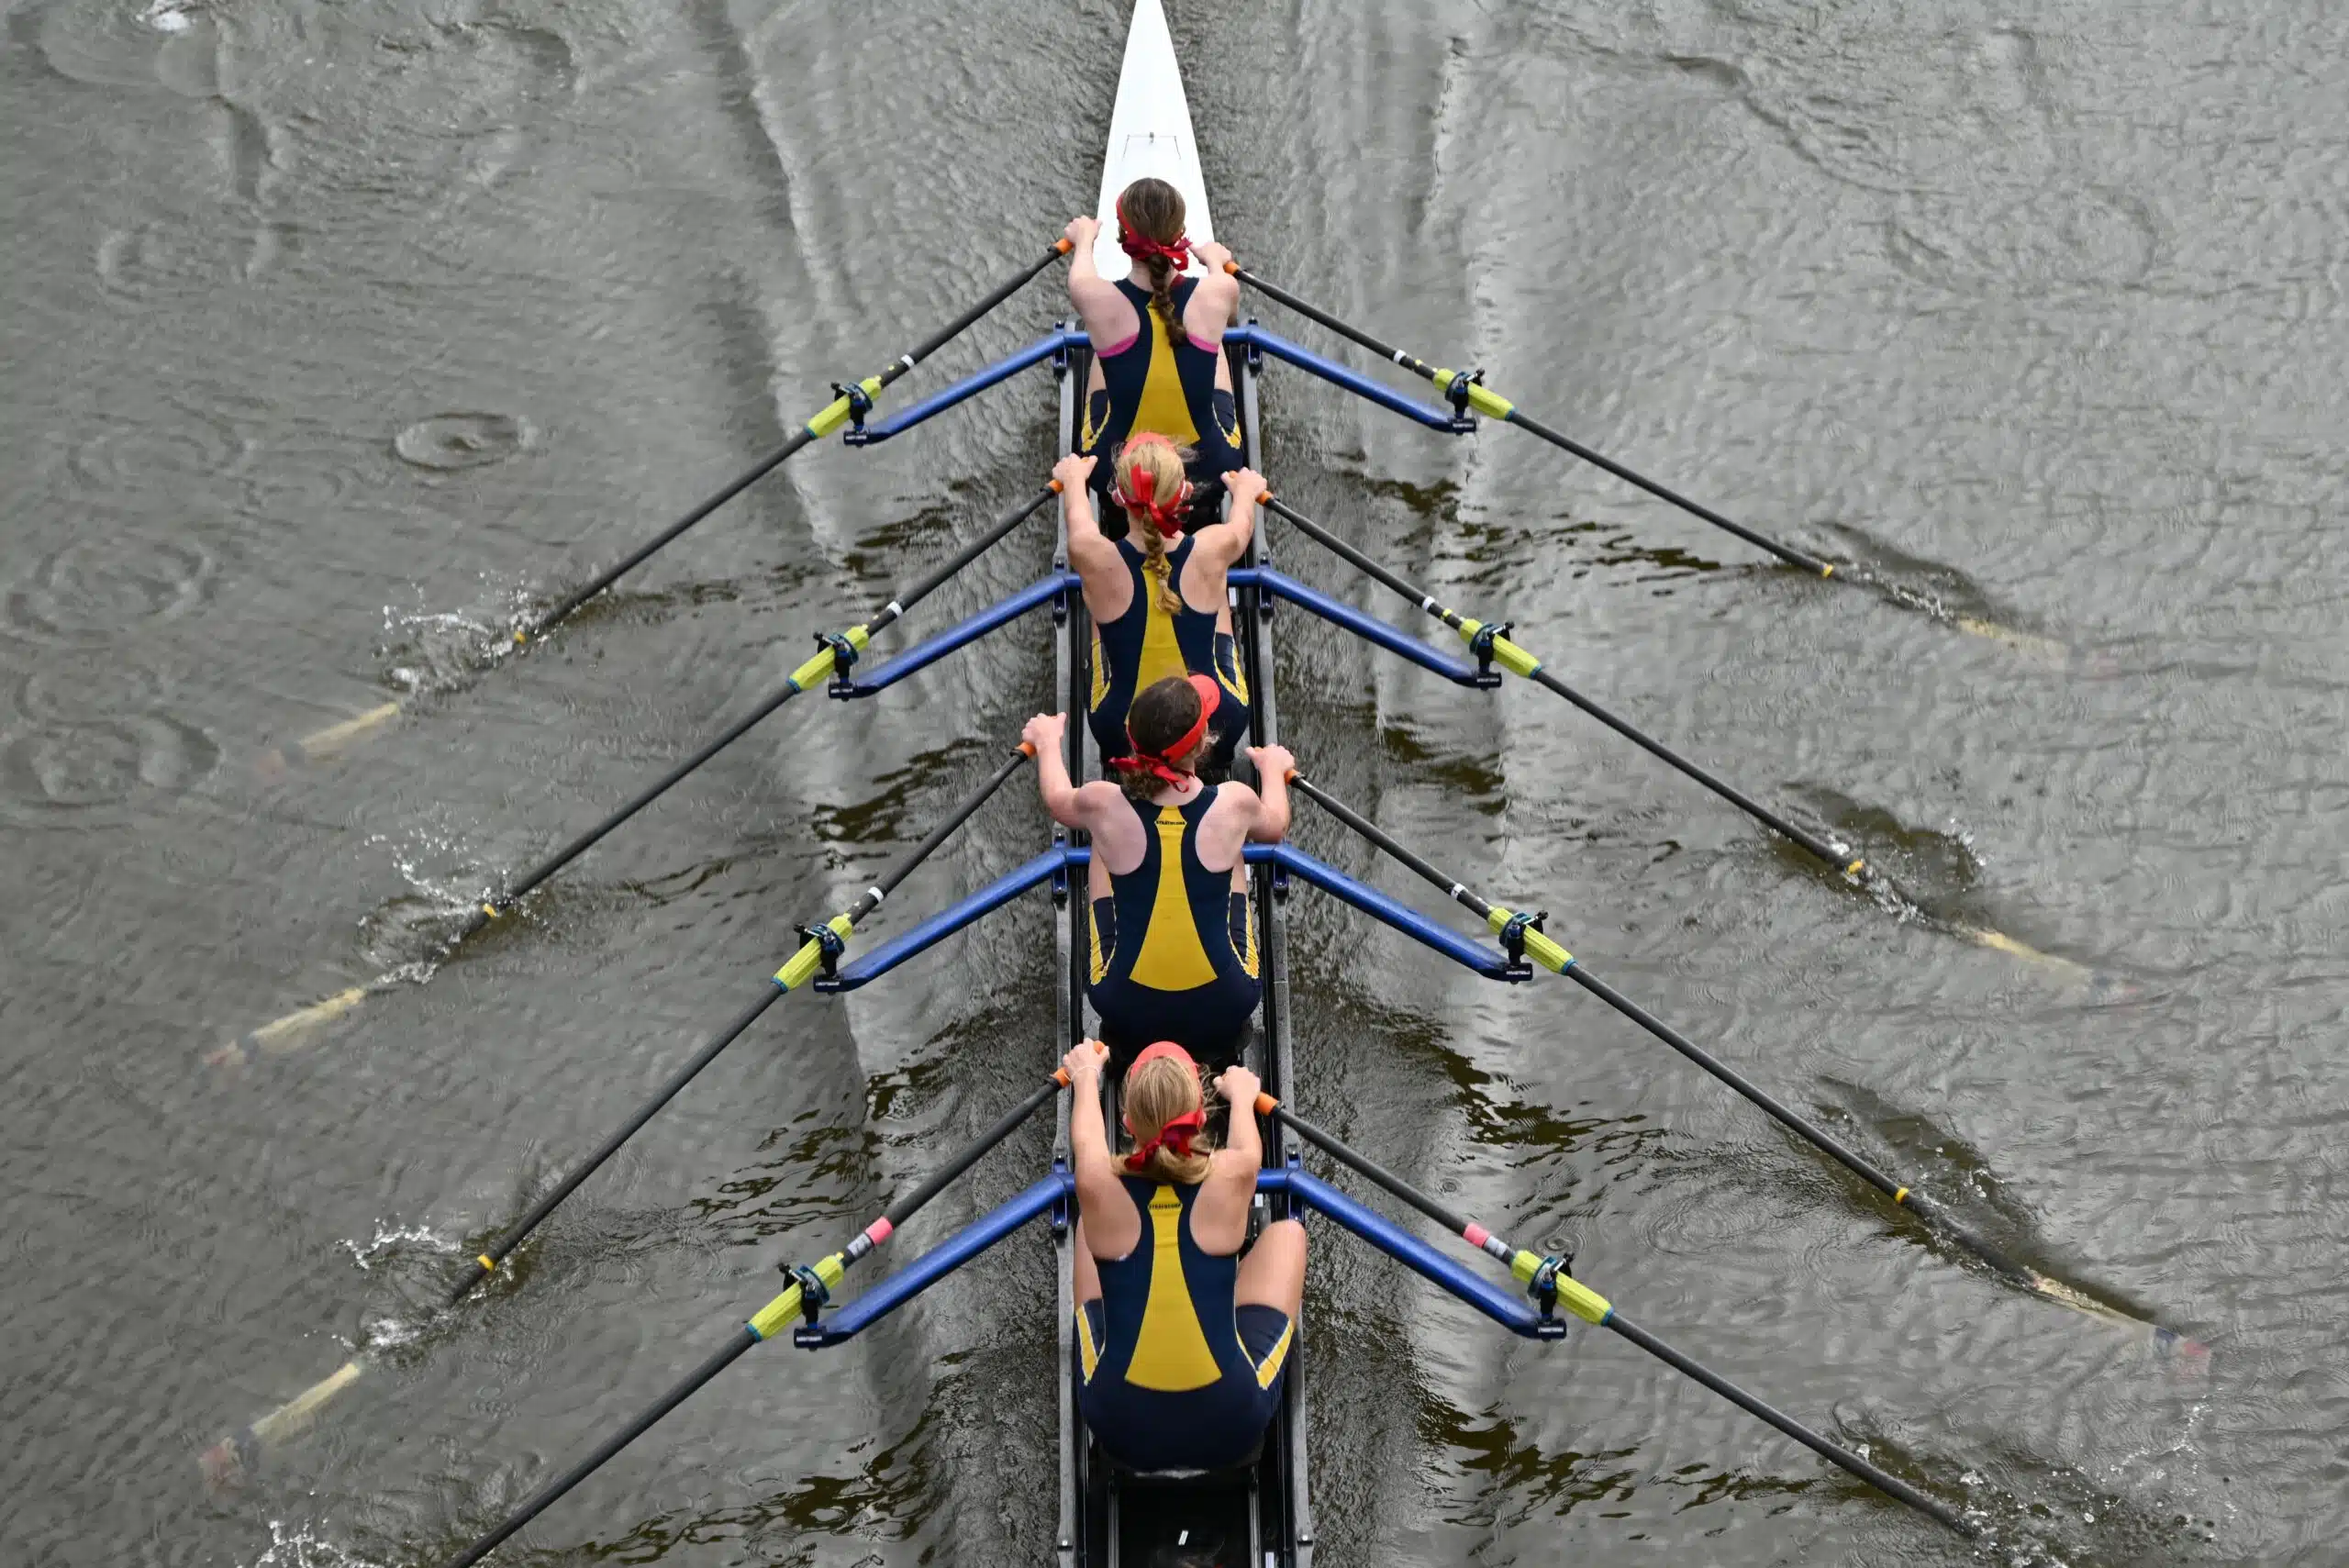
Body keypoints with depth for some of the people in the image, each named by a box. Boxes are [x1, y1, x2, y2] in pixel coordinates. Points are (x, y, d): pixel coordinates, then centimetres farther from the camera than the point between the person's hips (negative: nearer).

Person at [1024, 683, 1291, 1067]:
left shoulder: (1103, 806, -16)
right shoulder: (1233, 804, -16)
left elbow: (1058, 801, 12)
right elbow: (1274, 827, 11)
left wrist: (1047, 741, 33)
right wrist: (1273, 768, 33)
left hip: (1128, 1015, 0)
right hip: (1222, 1011, 0)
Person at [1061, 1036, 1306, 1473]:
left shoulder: (1101, 1188, -16)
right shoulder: (1229, 1178, -17)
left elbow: (1084, 1139, 10)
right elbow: (1248, 1147, 10)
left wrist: (1086, 1076, 31)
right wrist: (1240, 1093, 31)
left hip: (1118, 1429, 1)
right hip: (1232, 1426, -1)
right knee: (1286, 1232, 16)